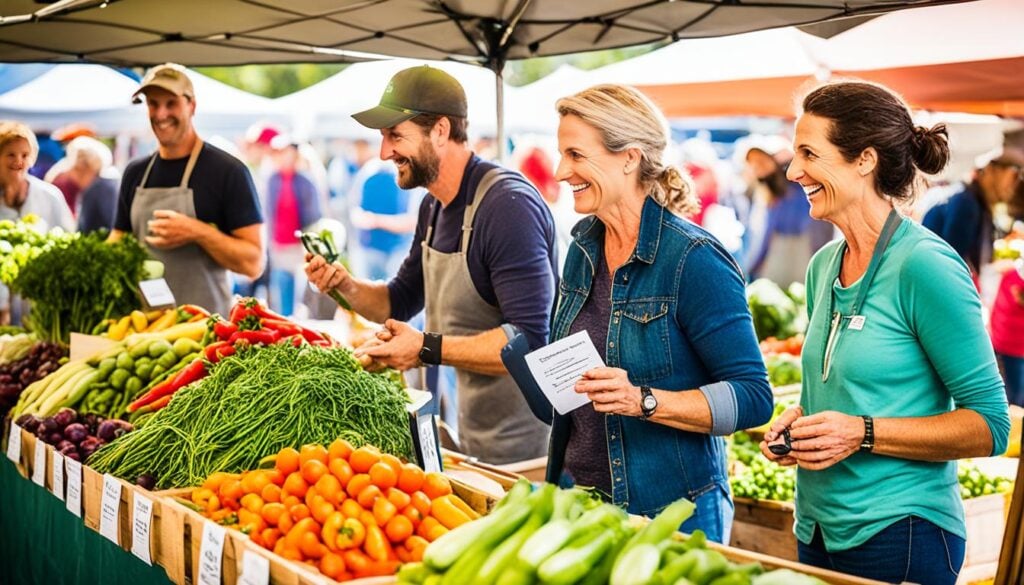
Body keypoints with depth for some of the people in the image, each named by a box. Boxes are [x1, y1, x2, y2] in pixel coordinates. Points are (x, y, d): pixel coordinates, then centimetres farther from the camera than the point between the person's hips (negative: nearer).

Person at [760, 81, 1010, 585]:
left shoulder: (924, 265, -16)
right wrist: (798, 421, 0)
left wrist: (863, 434, -22)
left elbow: (990, 425, -14)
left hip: (899, 536, -7)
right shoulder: (824, 266, 5)